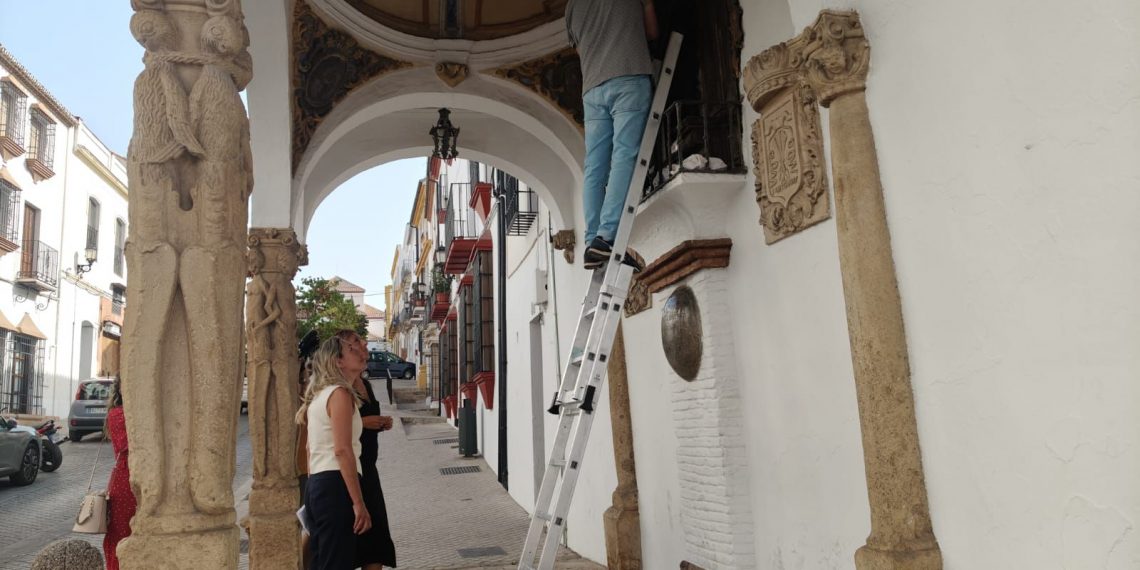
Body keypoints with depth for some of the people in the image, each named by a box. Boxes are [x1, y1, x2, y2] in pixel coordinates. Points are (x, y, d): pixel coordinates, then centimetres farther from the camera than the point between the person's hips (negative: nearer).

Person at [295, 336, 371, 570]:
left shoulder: (319, 395, 18)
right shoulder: (340, 393, -11)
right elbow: (342, 450, -19)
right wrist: (358, 503, -20)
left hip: (316, 484, 10)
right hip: (335, 485, -10)